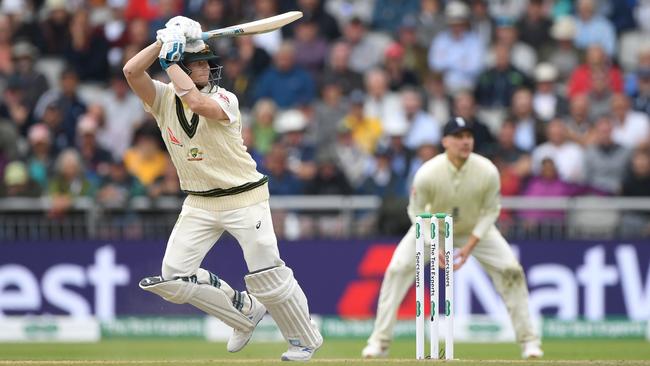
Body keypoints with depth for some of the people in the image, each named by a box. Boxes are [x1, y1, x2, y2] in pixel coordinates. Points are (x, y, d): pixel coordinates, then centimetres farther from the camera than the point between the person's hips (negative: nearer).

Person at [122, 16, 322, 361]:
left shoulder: (224, 99, -11)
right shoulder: (163, 98, 0)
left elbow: (198, 103, -33)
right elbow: (131, 71, -16)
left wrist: (170, 61, -23)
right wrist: (164, 42, -18)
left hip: (244, 199, -5)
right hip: (199, 205, 5)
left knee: (268, 277, -7)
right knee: (173, 279, -2)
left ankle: (304, 339, 12)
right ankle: (245, 310, 16)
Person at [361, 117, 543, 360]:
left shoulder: (488, 172, -28)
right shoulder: (427, 173, -31)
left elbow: (490, 211, -13)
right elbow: (417, 212, -16)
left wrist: (470, 245, -21)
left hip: (475, 229, 1)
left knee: (511, 271, -12)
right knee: (397, 270, -16)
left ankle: (528, 340, 3)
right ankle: (379, 342, -6)